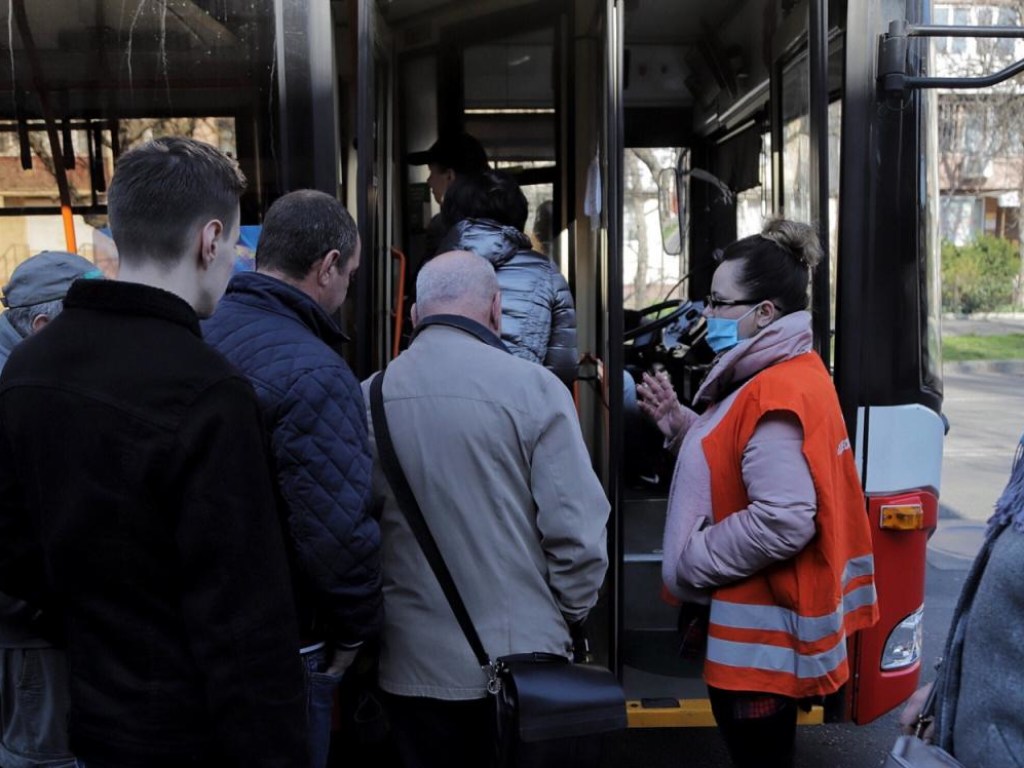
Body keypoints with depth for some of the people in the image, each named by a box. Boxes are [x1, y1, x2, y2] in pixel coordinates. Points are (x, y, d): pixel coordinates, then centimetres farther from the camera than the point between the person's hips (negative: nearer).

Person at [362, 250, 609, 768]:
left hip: (412, 666, 3)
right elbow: (577, 530, -13)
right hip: (521, 661, -2)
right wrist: (570, 616, 4)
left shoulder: (369, 397, -3)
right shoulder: (532, 388, -13)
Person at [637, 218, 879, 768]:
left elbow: (783, 521, -32)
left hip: (759, 637, -11)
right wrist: (678, 421, 6)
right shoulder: (790, 373, 10)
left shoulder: (776, 396, -24)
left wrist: (691, 564, -20)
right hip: (761, 620, 11)